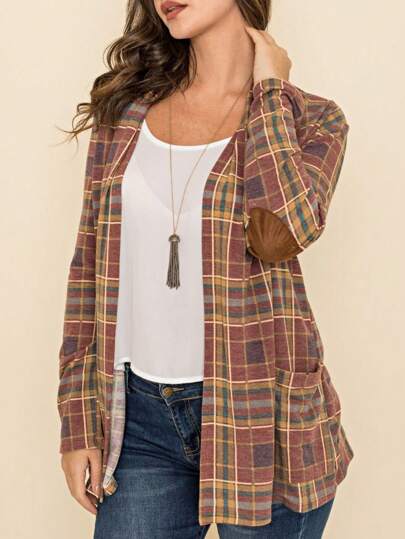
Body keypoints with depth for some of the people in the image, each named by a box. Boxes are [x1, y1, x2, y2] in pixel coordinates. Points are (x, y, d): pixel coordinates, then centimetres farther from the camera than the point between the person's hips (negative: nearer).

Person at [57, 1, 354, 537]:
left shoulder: (309, 119, -2)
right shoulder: (126, 111, 5)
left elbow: (283, 231, -24)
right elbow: (89, 266, 6)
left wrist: (268, 89, -11)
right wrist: (77, 423, 3)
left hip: (258, 414, -2)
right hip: (140, 414, 2)